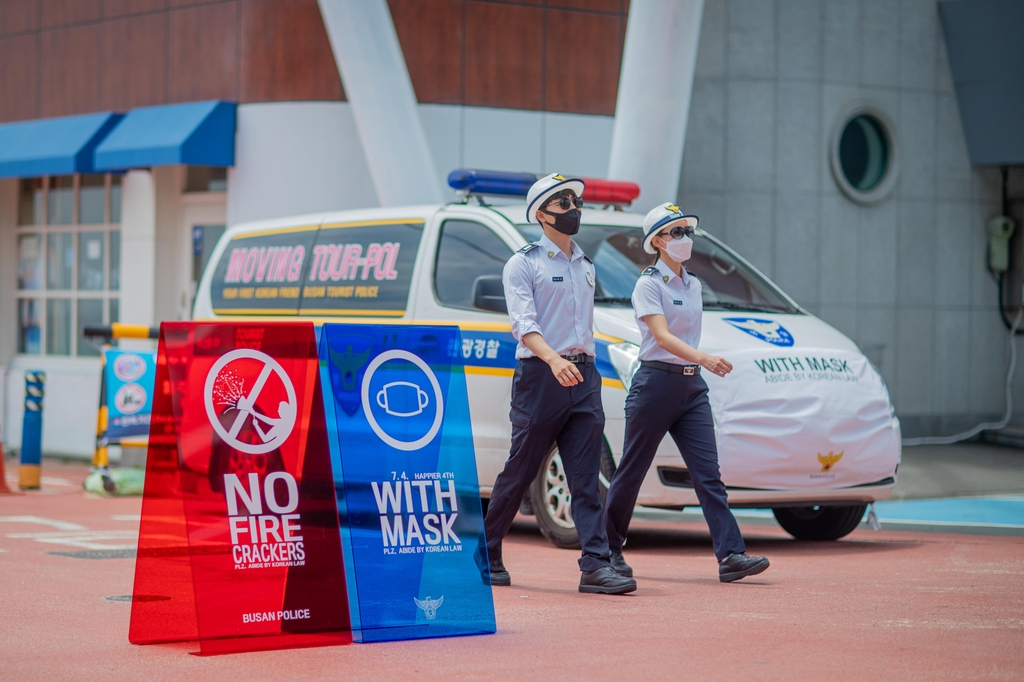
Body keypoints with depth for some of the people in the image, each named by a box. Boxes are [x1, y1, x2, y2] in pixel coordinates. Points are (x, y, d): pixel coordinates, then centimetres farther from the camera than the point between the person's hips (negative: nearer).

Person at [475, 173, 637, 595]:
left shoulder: (585, 267, 19)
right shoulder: (523, 264, -2)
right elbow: (523, 323, -16)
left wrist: (587, 367, 16)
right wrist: (553, 359, -31)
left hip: (583, 376, 5)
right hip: (539, 375, -5)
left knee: (586, 478, -3)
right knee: (520, 472, 1)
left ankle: (596, 565, -9)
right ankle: (485, 556, 15)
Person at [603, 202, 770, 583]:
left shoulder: (693, 285, 14)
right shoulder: (648, 285, -8)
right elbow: (662, 336, -21)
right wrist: (705, 359, -35)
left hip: (691, 387, 6)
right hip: (656, 383, -6)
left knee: (708, 472, -5)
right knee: (632, 472, 3)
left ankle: (730, 555, -13)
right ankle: (609, 550, 16)